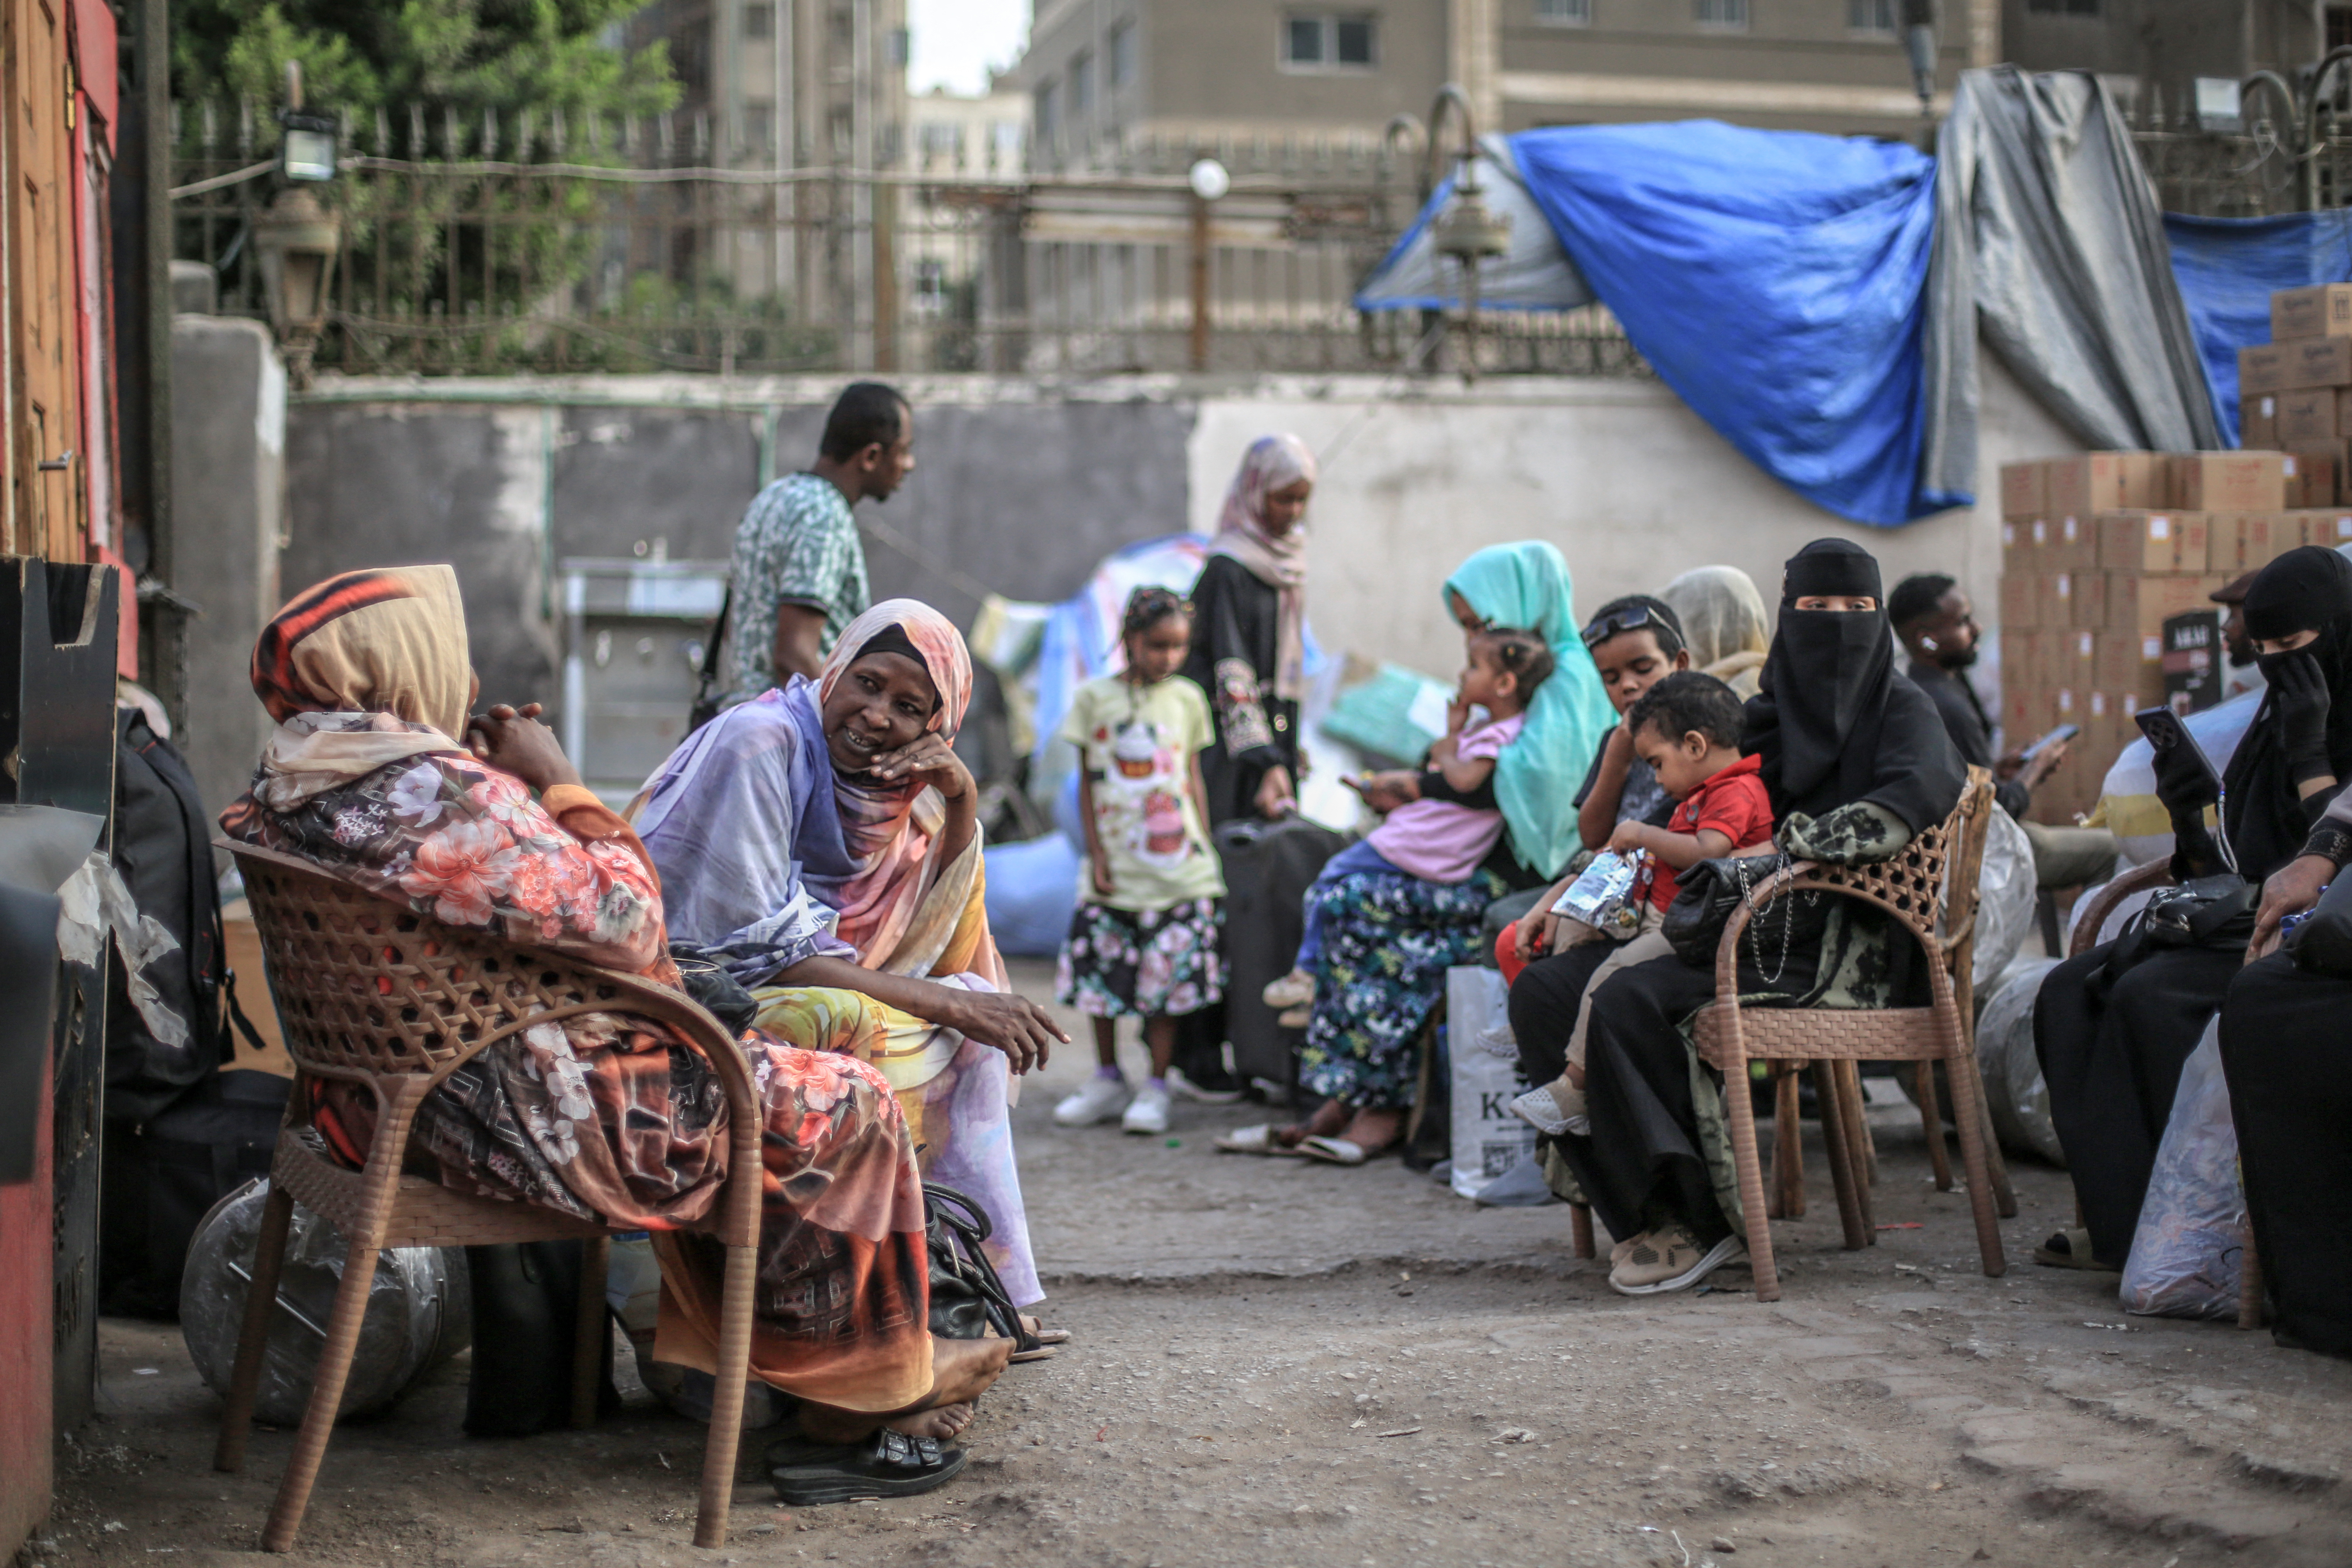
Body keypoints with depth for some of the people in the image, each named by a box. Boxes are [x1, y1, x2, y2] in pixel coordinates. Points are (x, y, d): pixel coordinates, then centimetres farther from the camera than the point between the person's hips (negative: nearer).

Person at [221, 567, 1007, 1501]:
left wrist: (509, 784, 7)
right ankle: (855, 1412, 17)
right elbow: (627, 929, -21)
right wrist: (559, 785, -10)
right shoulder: (443, 794, -26)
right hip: (520, 1125, -11)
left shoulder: (278, 796, 4)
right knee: (846, 1112, 2)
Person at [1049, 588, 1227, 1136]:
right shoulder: (1094, 698, 1)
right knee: (1101, 975, 6)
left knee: (1169, 978, -1)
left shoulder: (1187, 699, 6)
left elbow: (1194, 779, 10)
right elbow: (1087, 784, 3)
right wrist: (1096, 856, -2)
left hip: (1179, 870, 0)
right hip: (1116, 871, 0)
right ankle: (1108, 1081, 21)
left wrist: (1205, 850, 6)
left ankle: (1156, 1088, 9)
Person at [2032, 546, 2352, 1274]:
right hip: (2239, 926, 8)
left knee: (2151, 997, -30)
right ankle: (2120, 1220, -15)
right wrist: (2189, 815, -4)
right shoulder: (2274, 725, 17)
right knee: (2069, 992, -12)